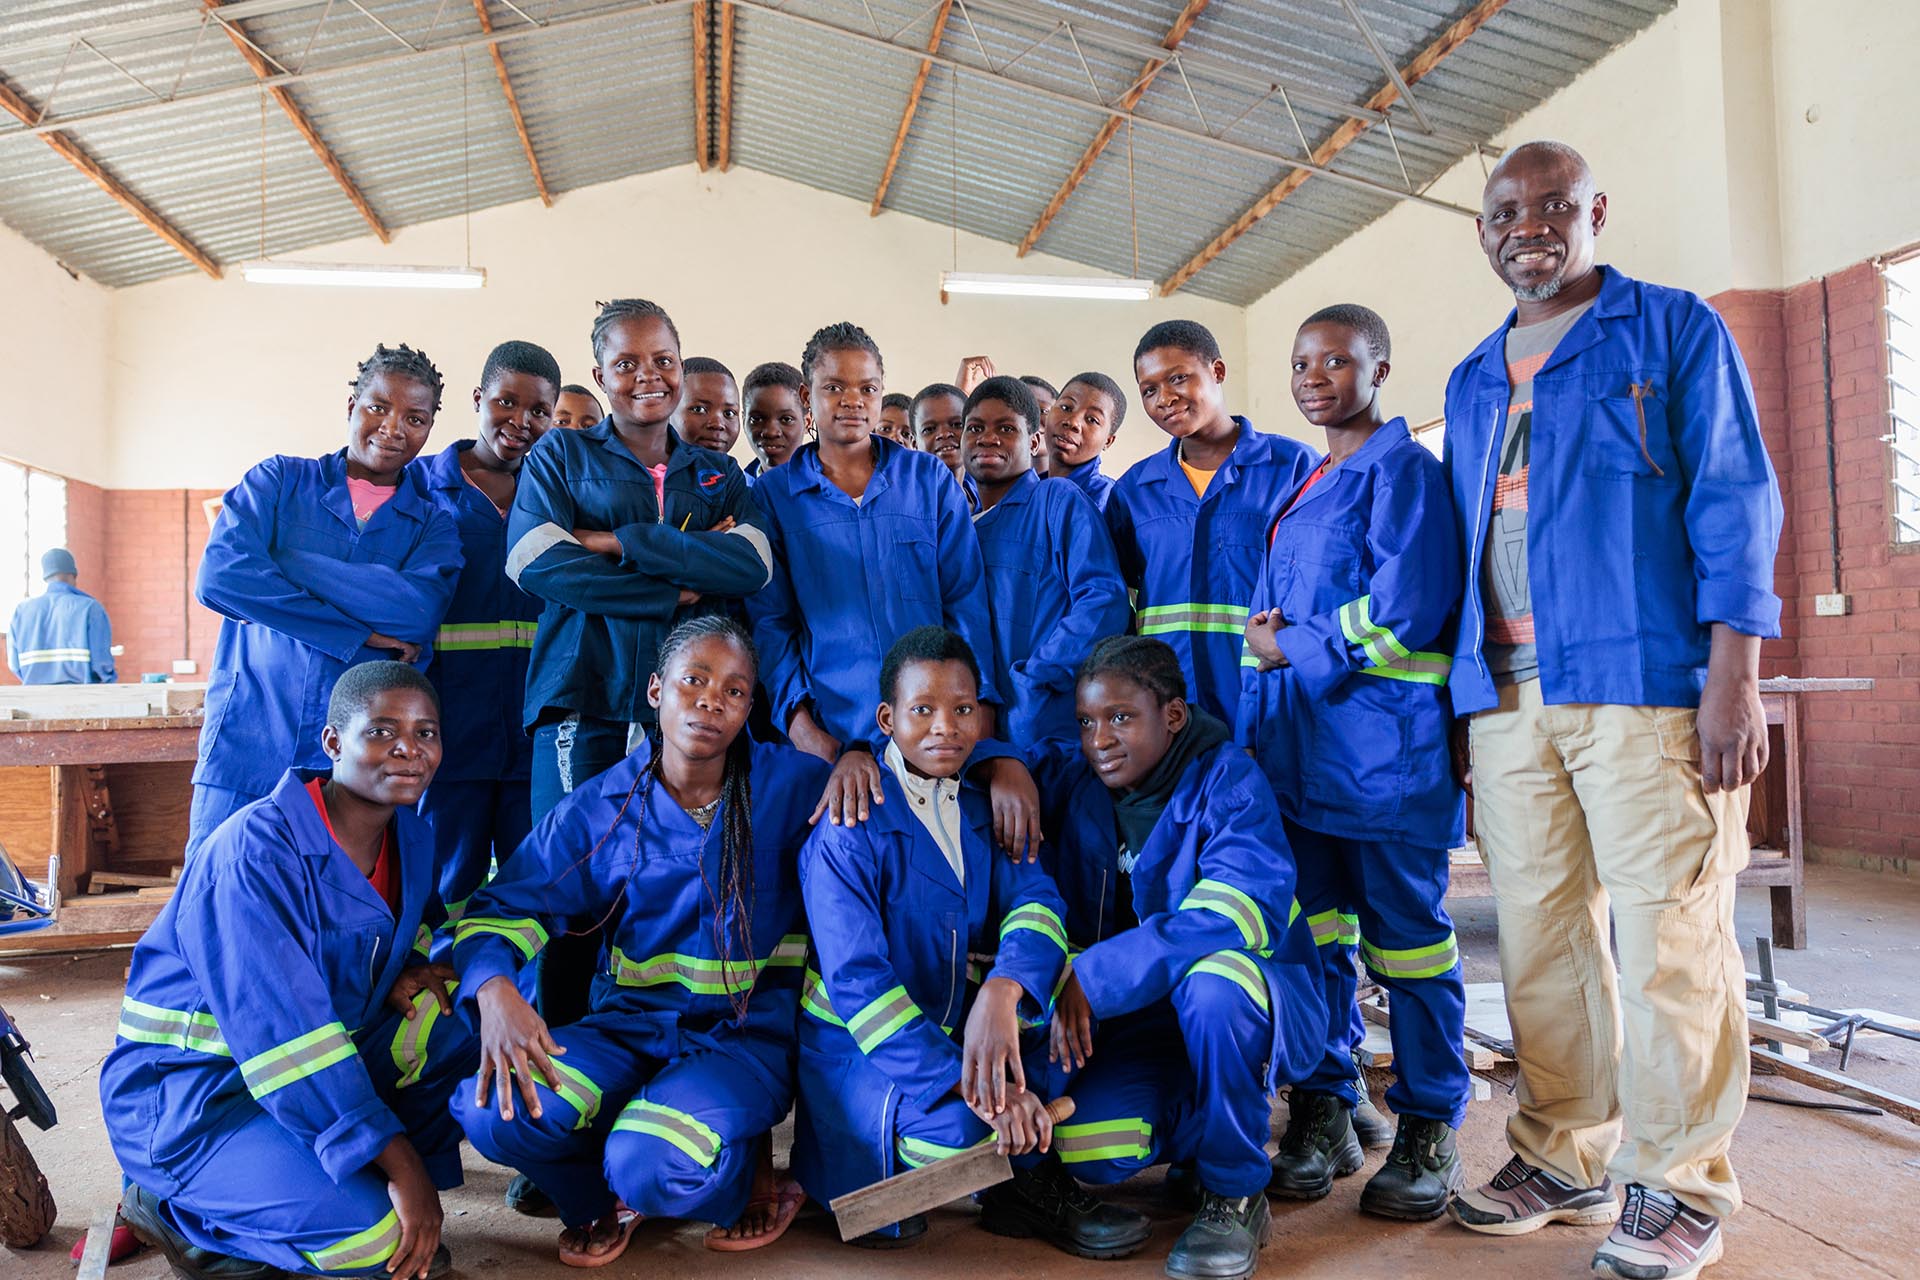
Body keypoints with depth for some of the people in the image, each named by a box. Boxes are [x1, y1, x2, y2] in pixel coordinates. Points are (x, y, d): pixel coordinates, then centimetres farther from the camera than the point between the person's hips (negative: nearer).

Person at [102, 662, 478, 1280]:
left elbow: (421, 924, 22)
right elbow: (282, 1033, -30)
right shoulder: (257, 850, -24)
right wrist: (397, 1159, -31)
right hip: (186, 1098, -8)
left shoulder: (411, 840, 0)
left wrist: (415, 970, -6)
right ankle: (173, 1211, 1)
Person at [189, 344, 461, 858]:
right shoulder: (280, 481, 8)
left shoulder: (434, 524, 9)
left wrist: (288, 560, -12)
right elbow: (219, 578, -9)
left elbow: (417, 613, -11)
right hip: (246, 749, 0)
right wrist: (359, 633, -11)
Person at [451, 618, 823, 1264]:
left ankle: (743, 1168, 7)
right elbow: (503, 906, -1)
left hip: (745, 1029, -3)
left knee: (657, 1167, -32)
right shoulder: (598, 809, 2)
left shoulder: (790, 785, -2)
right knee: (494, 1110, -24)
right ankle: (607, 1196, 10)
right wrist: (494, 988, -23)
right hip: (630, 1022, 3)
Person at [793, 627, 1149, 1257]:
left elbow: (1036, 901, -14)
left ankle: (1031, 1179, -5)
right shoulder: (848, 834, -17)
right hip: (856, 1051, -7)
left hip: (950, 1034, 7)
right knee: (959, 1128, -34)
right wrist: (971, 1087, -33)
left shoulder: (984, 814, 4)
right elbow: (857, 983, -24)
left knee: (1039, 970, -16)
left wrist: (1001, 993, -37)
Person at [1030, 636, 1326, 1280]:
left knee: (1211, 982, -38)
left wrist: (1090, 977, -31)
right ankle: (1201, 1132, 13)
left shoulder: (1227, 779, -15)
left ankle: (1235, 1194, -11)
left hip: (1258, 1008, -3)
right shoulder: (1068, 779, -1)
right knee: (1088, 1151, -23)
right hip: (1137, 1024, 4)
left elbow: (1235, 913, -30)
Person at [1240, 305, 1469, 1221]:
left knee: (1404, 931, 1)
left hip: (1384, 739, -7)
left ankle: (1428, 1129, 15)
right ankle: (1323, 1112, 21)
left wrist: (1293, 647, -6)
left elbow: (1407, 608, -15)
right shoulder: (1299, 487, 21)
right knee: (1311, 929, 9)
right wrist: (1270, 642, 0)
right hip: (1299, 741, 7)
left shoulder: (1403, 469, -4)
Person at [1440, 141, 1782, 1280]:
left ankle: (1681, 1185, 12)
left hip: (1646, 685, -5)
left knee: (1669, 943, -2)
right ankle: (1565, 1160, 22)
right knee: (1541, 936, 9)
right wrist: (1460, 686, 13)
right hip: (1508, 695, 5)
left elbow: (1736, 503, -3)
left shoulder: (1676, 330, 5)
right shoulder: (1473, 381, 20)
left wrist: (1733, 678, -13)